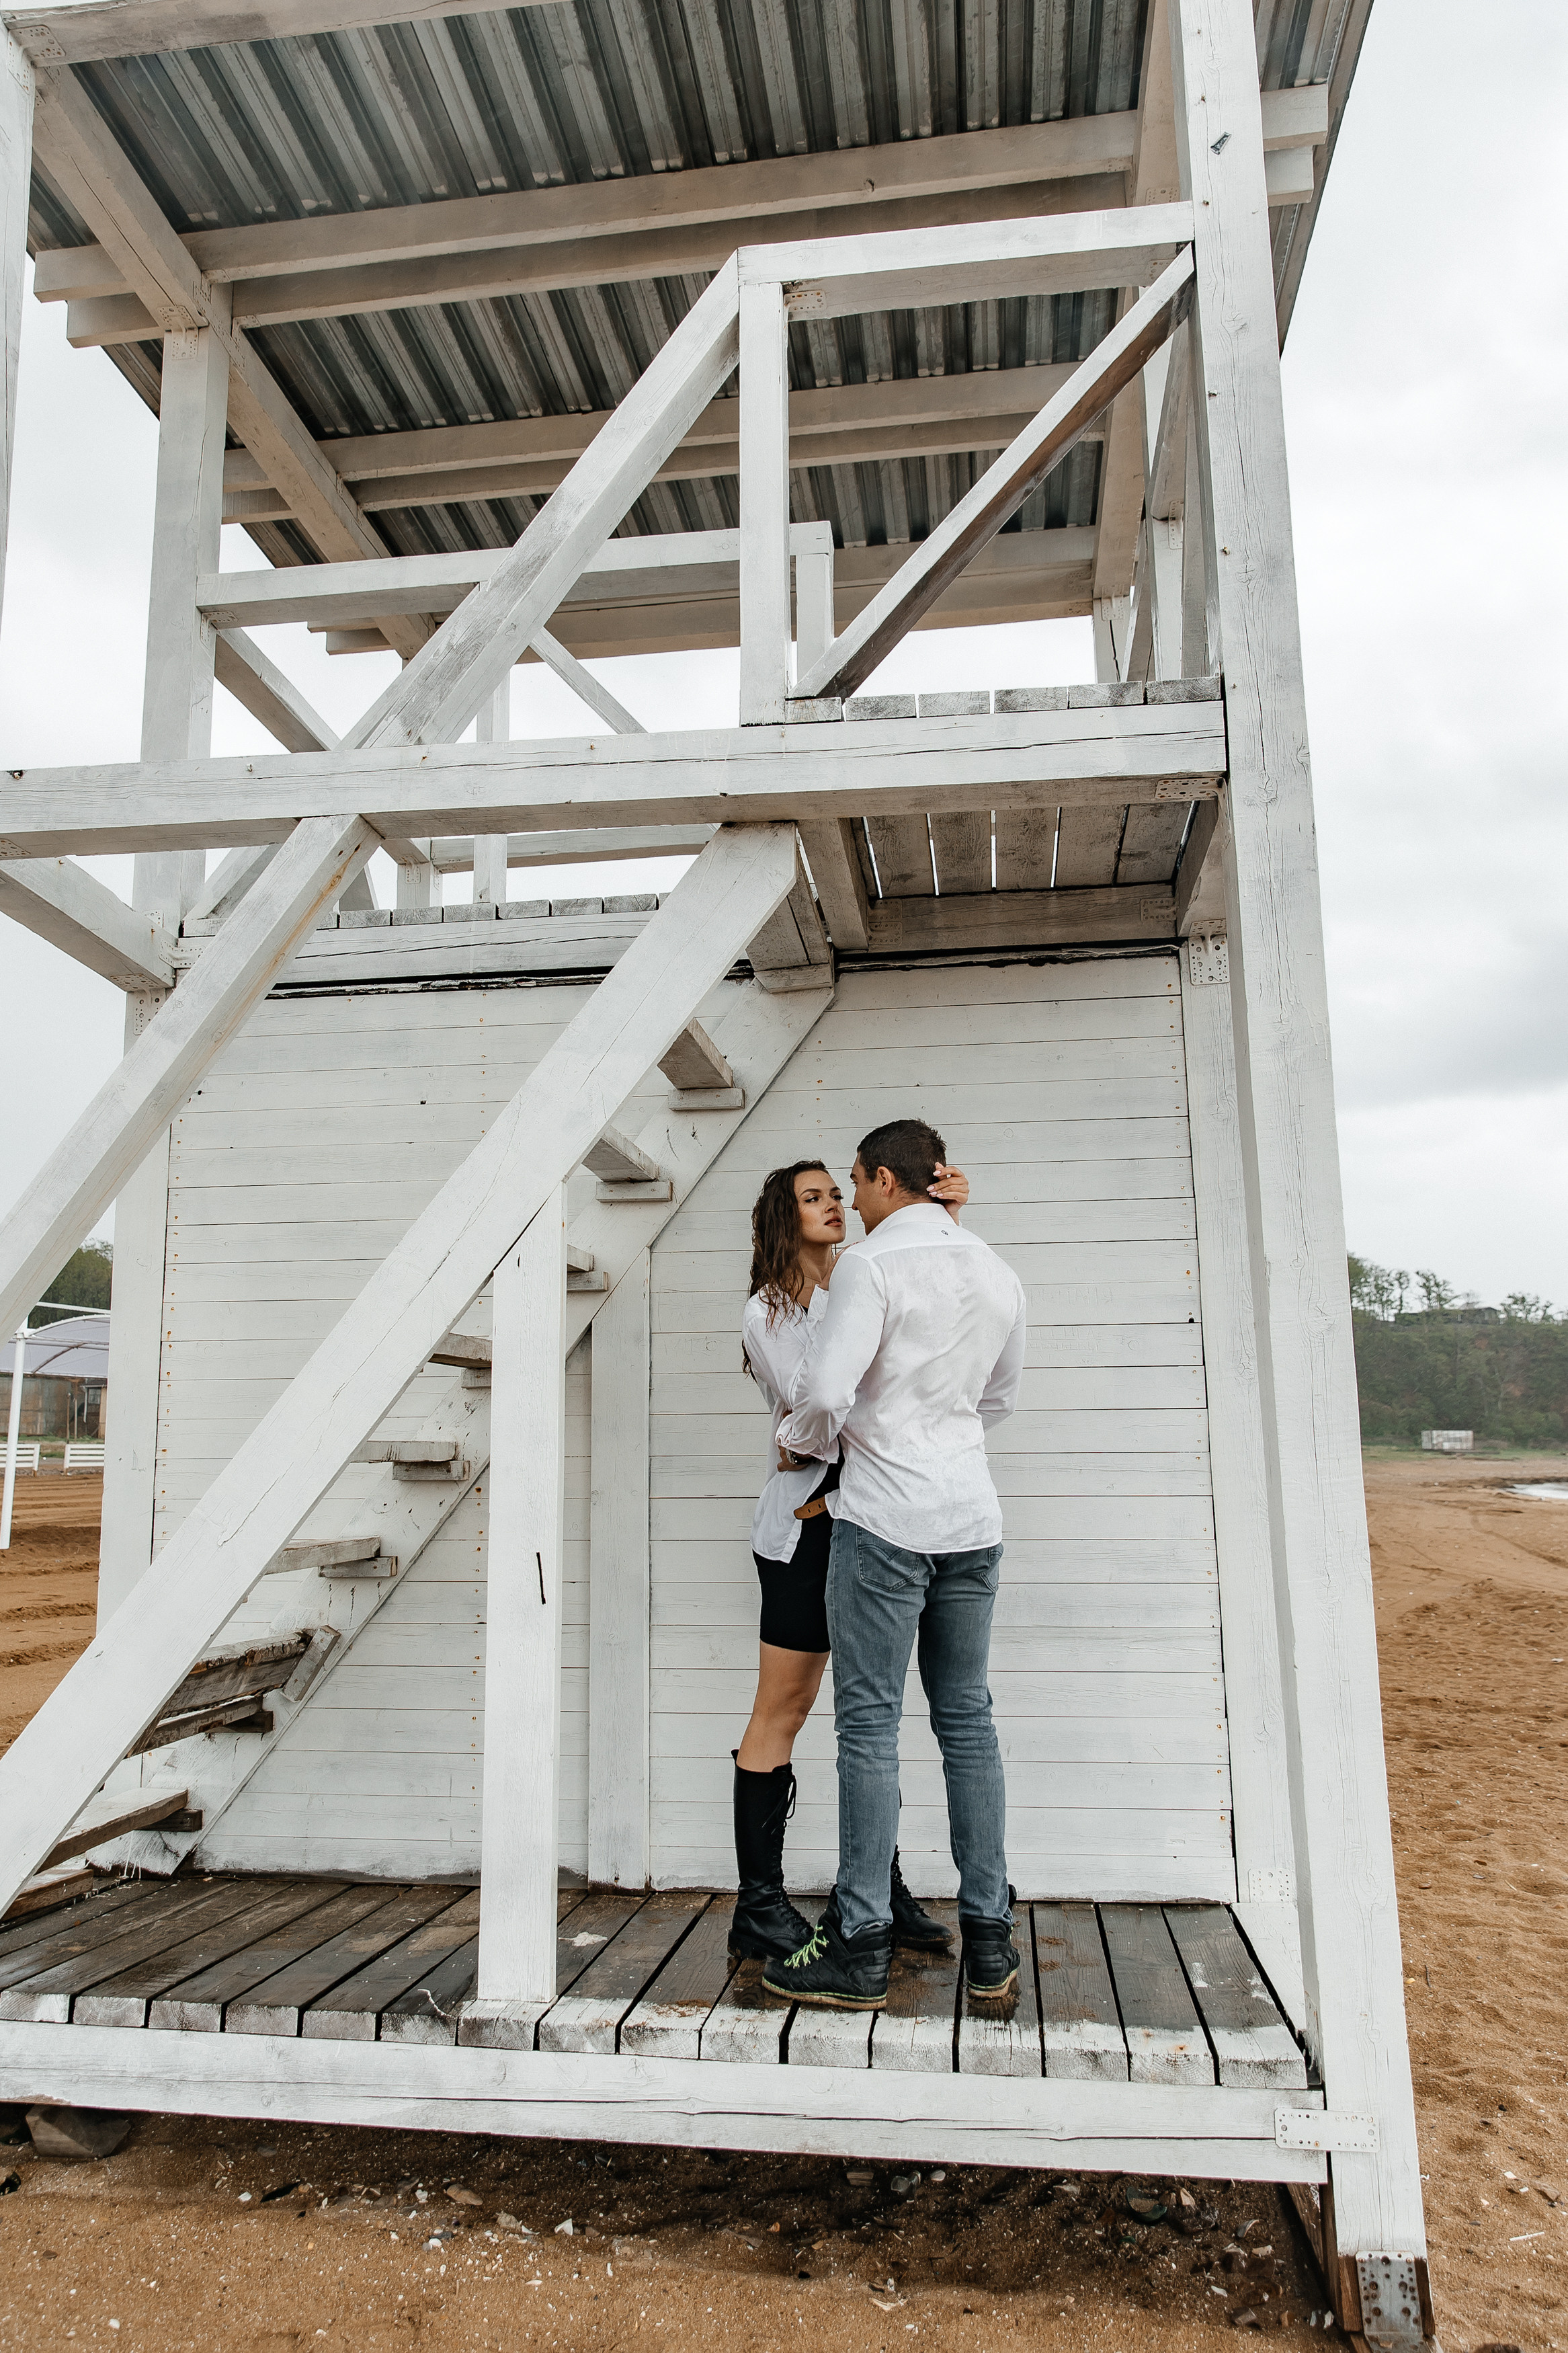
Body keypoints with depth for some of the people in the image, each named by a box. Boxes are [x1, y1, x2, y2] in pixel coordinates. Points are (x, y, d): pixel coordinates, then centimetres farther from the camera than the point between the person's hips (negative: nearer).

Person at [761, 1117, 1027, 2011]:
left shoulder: (873, 1264, -11)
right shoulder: (999, 1273, 10)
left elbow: (824, 1391, -19)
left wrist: (803, 1441, 2)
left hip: (886, 1513, -6)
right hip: (973, 1515, 7)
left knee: (870, 1725, 1)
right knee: (968, 1721, 12)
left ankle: (862, 1945, 7)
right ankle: (989, 1938, 19)